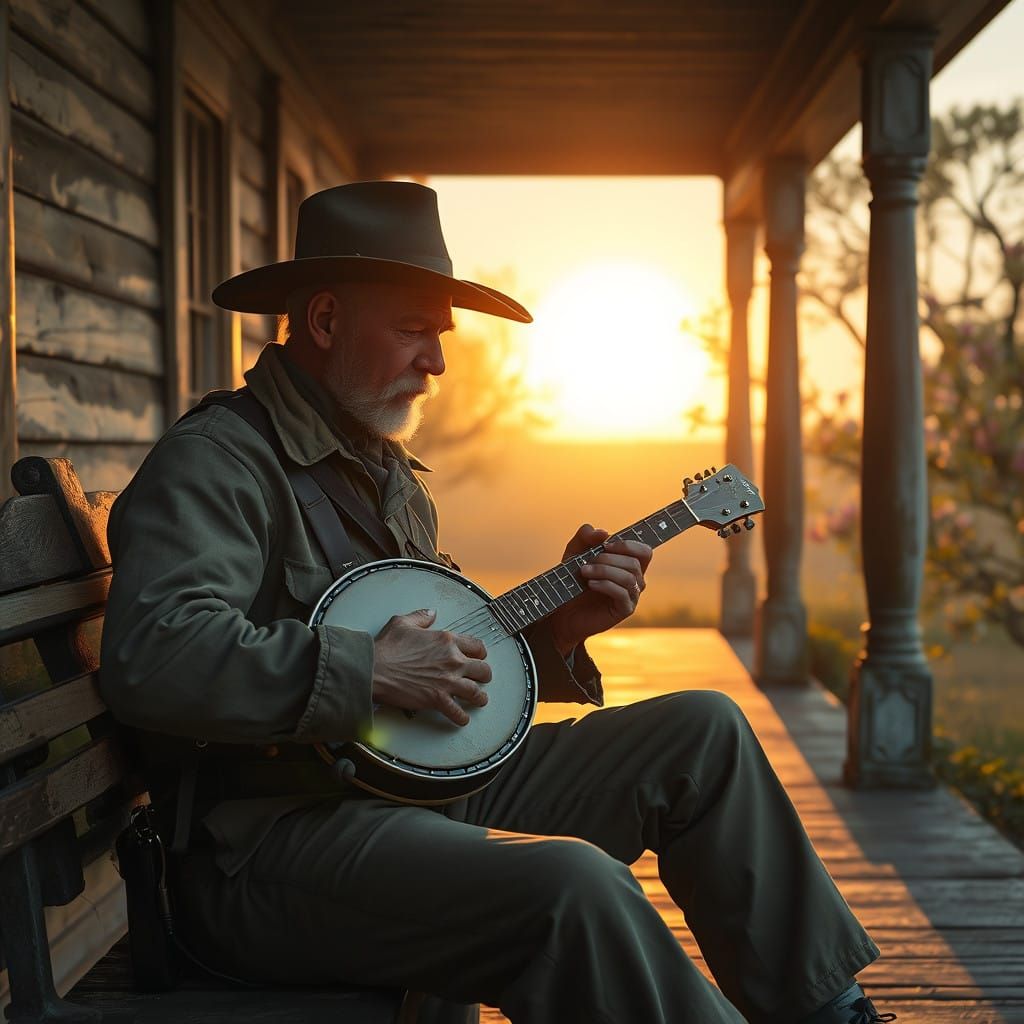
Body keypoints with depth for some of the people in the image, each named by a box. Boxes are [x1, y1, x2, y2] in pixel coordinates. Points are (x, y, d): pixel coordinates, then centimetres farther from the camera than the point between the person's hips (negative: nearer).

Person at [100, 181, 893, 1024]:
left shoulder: (387, 472, 19)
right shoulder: (215, 463, -12)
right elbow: (151, 656, -29)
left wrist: (555, 627, 5)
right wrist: (373, 670, -25)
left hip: (431, 784, 10)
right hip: (275, 842, -10)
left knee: (703, 731, 7)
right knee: (573, 885, -34)